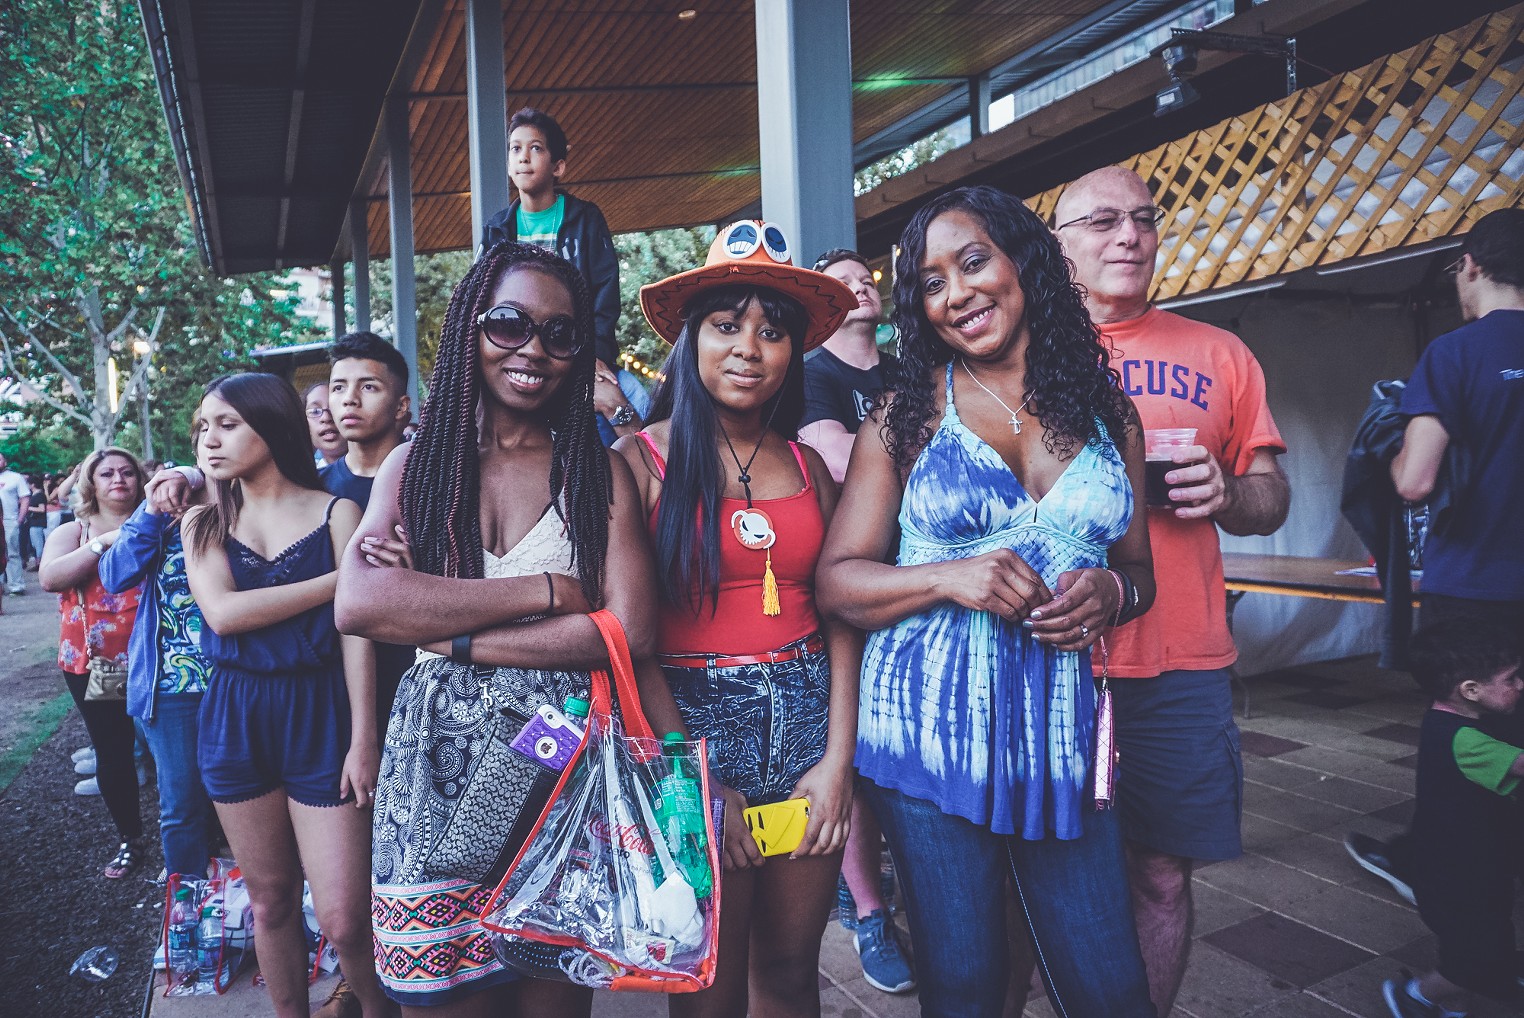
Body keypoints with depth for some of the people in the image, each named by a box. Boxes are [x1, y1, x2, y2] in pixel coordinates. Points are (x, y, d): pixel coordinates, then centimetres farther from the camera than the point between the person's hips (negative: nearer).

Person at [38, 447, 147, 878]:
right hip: (94, 663, 2)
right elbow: (49, 578, -10)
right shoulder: (72, 532, 8)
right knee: (111, 755, 9)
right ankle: (130, 839, 28)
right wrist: (104, 542, -19)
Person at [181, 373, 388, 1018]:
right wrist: (340, 578, -13)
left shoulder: (336, 512, -2)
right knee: (271, 903, 13)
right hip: (234, 717, 3)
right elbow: (221, 613, -10)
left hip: (319, 714, -3)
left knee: (343, 921, -4)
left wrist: (364, 738, -11)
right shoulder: (203, 524, 8)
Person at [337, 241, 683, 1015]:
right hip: (437, 767, 1)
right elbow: (356, 604, -11)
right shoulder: (416, 463, 5)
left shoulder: (598, 471, 1)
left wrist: (446, 625, -13)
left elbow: (630, 631, -11)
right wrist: (546, 590, -13)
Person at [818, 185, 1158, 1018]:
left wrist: (1111, 592, -8)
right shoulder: (906, 416, 0)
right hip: (929, 726, -2)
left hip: (1062, 729, 2)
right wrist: (948, 577, -19)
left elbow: (1139, 568, 15)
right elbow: (837, 582, -3)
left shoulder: (1106, 411, 7)